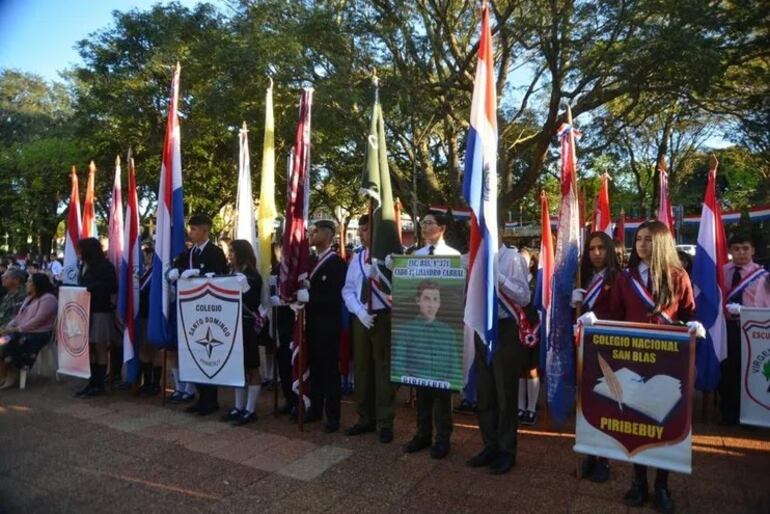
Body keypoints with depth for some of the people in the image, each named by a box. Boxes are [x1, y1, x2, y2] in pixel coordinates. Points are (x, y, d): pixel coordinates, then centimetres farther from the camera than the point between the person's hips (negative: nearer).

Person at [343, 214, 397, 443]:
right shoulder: (356, 258, 11)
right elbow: (348, 290, 6)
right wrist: (360, 311, -7)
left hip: (383, 317, -6)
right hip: (360, 318, 6)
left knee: (383, 369, 3)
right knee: (361, 368, 13)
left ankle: (385, 423, 16)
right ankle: (365, 419, 28)